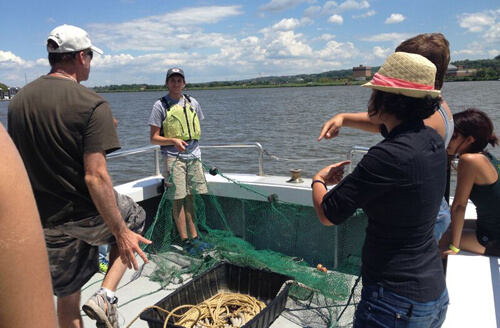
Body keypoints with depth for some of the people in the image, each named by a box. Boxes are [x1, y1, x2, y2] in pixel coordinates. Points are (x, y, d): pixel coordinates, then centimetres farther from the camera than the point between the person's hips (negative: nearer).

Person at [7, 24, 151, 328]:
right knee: (133, 221, 27)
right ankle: (106, 296, 13)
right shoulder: (92, 104, -19)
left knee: (67, 297, 20)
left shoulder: (18, 101, 3)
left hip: (47, 221, 6)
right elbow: (95, 177, -25)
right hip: (88, 213, -5)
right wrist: (120, 233, -17)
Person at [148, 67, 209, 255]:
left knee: (190, 197, 9)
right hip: (173, 158, -4)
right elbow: (153, 138, -4)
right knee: (178, 199, -2)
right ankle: (184, 240, 7)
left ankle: (194, 237, 16)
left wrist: (193, 143, 8)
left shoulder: (193, 103, 12)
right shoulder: (160, 105, -1)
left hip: (194, 156, 4)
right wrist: (173, 141, -18)